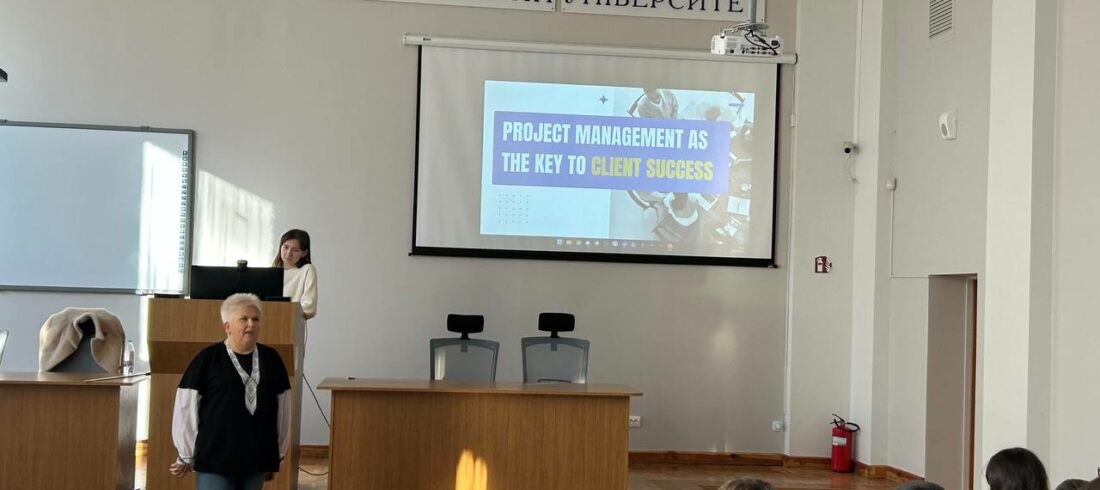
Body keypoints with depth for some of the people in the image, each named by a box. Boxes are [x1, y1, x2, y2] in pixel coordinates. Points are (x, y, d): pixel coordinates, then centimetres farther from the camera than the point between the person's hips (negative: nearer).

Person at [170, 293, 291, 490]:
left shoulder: (271, 359, 6)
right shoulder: (207, 358, -6)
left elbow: (282, 409, 12)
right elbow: (186, 408, -4)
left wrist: (278, 454, 15)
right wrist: (186, 456, -1)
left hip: (257, 460, 4)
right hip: (214, 460, -4)